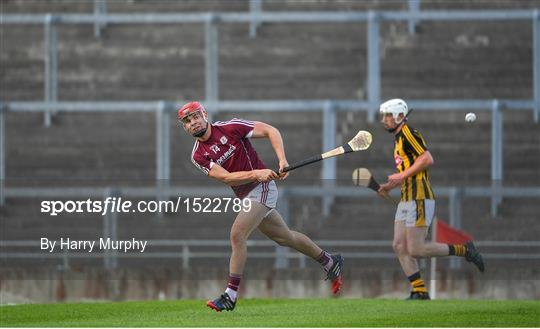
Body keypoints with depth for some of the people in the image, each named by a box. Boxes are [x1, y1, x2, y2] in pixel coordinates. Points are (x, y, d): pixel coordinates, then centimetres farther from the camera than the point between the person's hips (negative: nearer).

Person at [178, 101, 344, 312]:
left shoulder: (230, 128, -11)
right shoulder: (198, 156, 0)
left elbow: (270, 131, -7)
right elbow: (226, 177, -12)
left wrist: (282, 161, -20)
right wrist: (256, 174, -28)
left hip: (262, 188, -6)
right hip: (244, 196, 6)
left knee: (237, 235, -19)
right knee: (284, 237, 17)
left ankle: (230, 295, -16)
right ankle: (331, 263, 37)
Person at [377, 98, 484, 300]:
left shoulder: (408, 133, -10)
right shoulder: (399, 138, 20)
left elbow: (427, 159, -21)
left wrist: (402, 176, -17)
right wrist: (390, 185, 16)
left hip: (419, 200, -10)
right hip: (407, 200, 10)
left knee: (415, 250, -11)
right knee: (399, 246, 2)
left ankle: (463, 251, 1)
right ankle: (420, 292, 3)